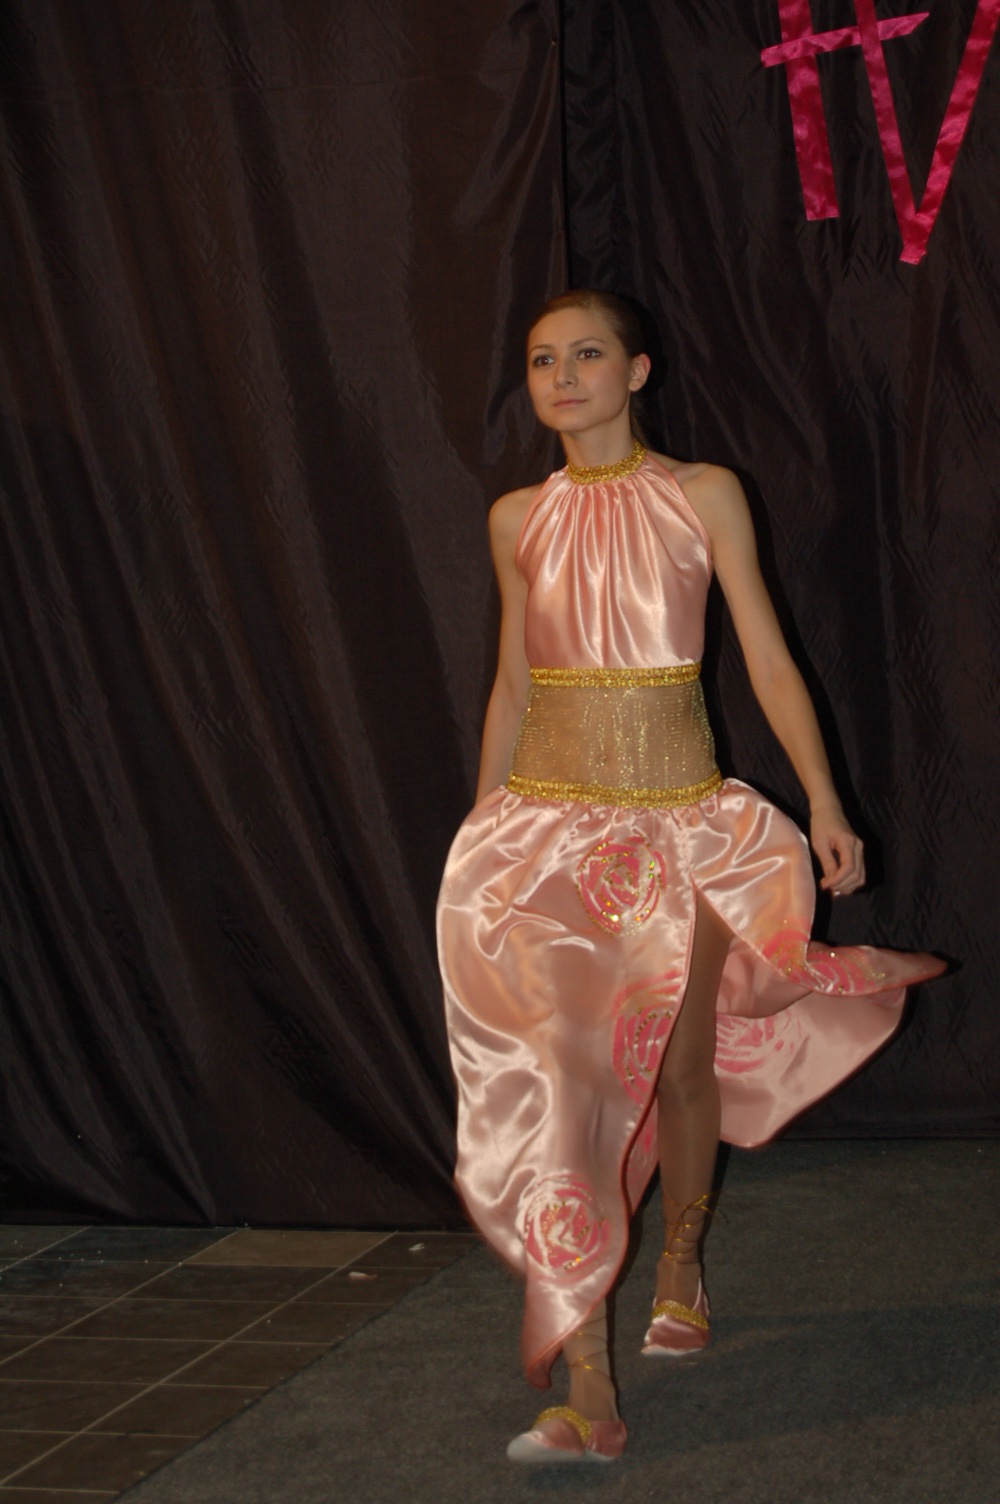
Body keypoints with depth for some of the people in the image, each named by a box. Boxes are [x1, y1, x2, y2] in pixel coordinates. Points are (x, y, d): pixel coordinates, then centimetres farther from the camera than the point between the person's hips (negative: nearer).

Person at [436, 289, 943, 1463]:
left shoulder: (703, 496, 0)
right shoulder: (518, 520, 7)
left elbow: (768, 658, 0)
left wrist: (823, 801, -7)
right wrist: (481, 824, 17)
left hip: (681, 816, -1)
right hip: (548, 819, 1)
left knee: (681, 1066, 9)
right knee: (551, 1070, -12)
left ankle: (680, 1269, 40)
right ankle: (586, 1388, -12)